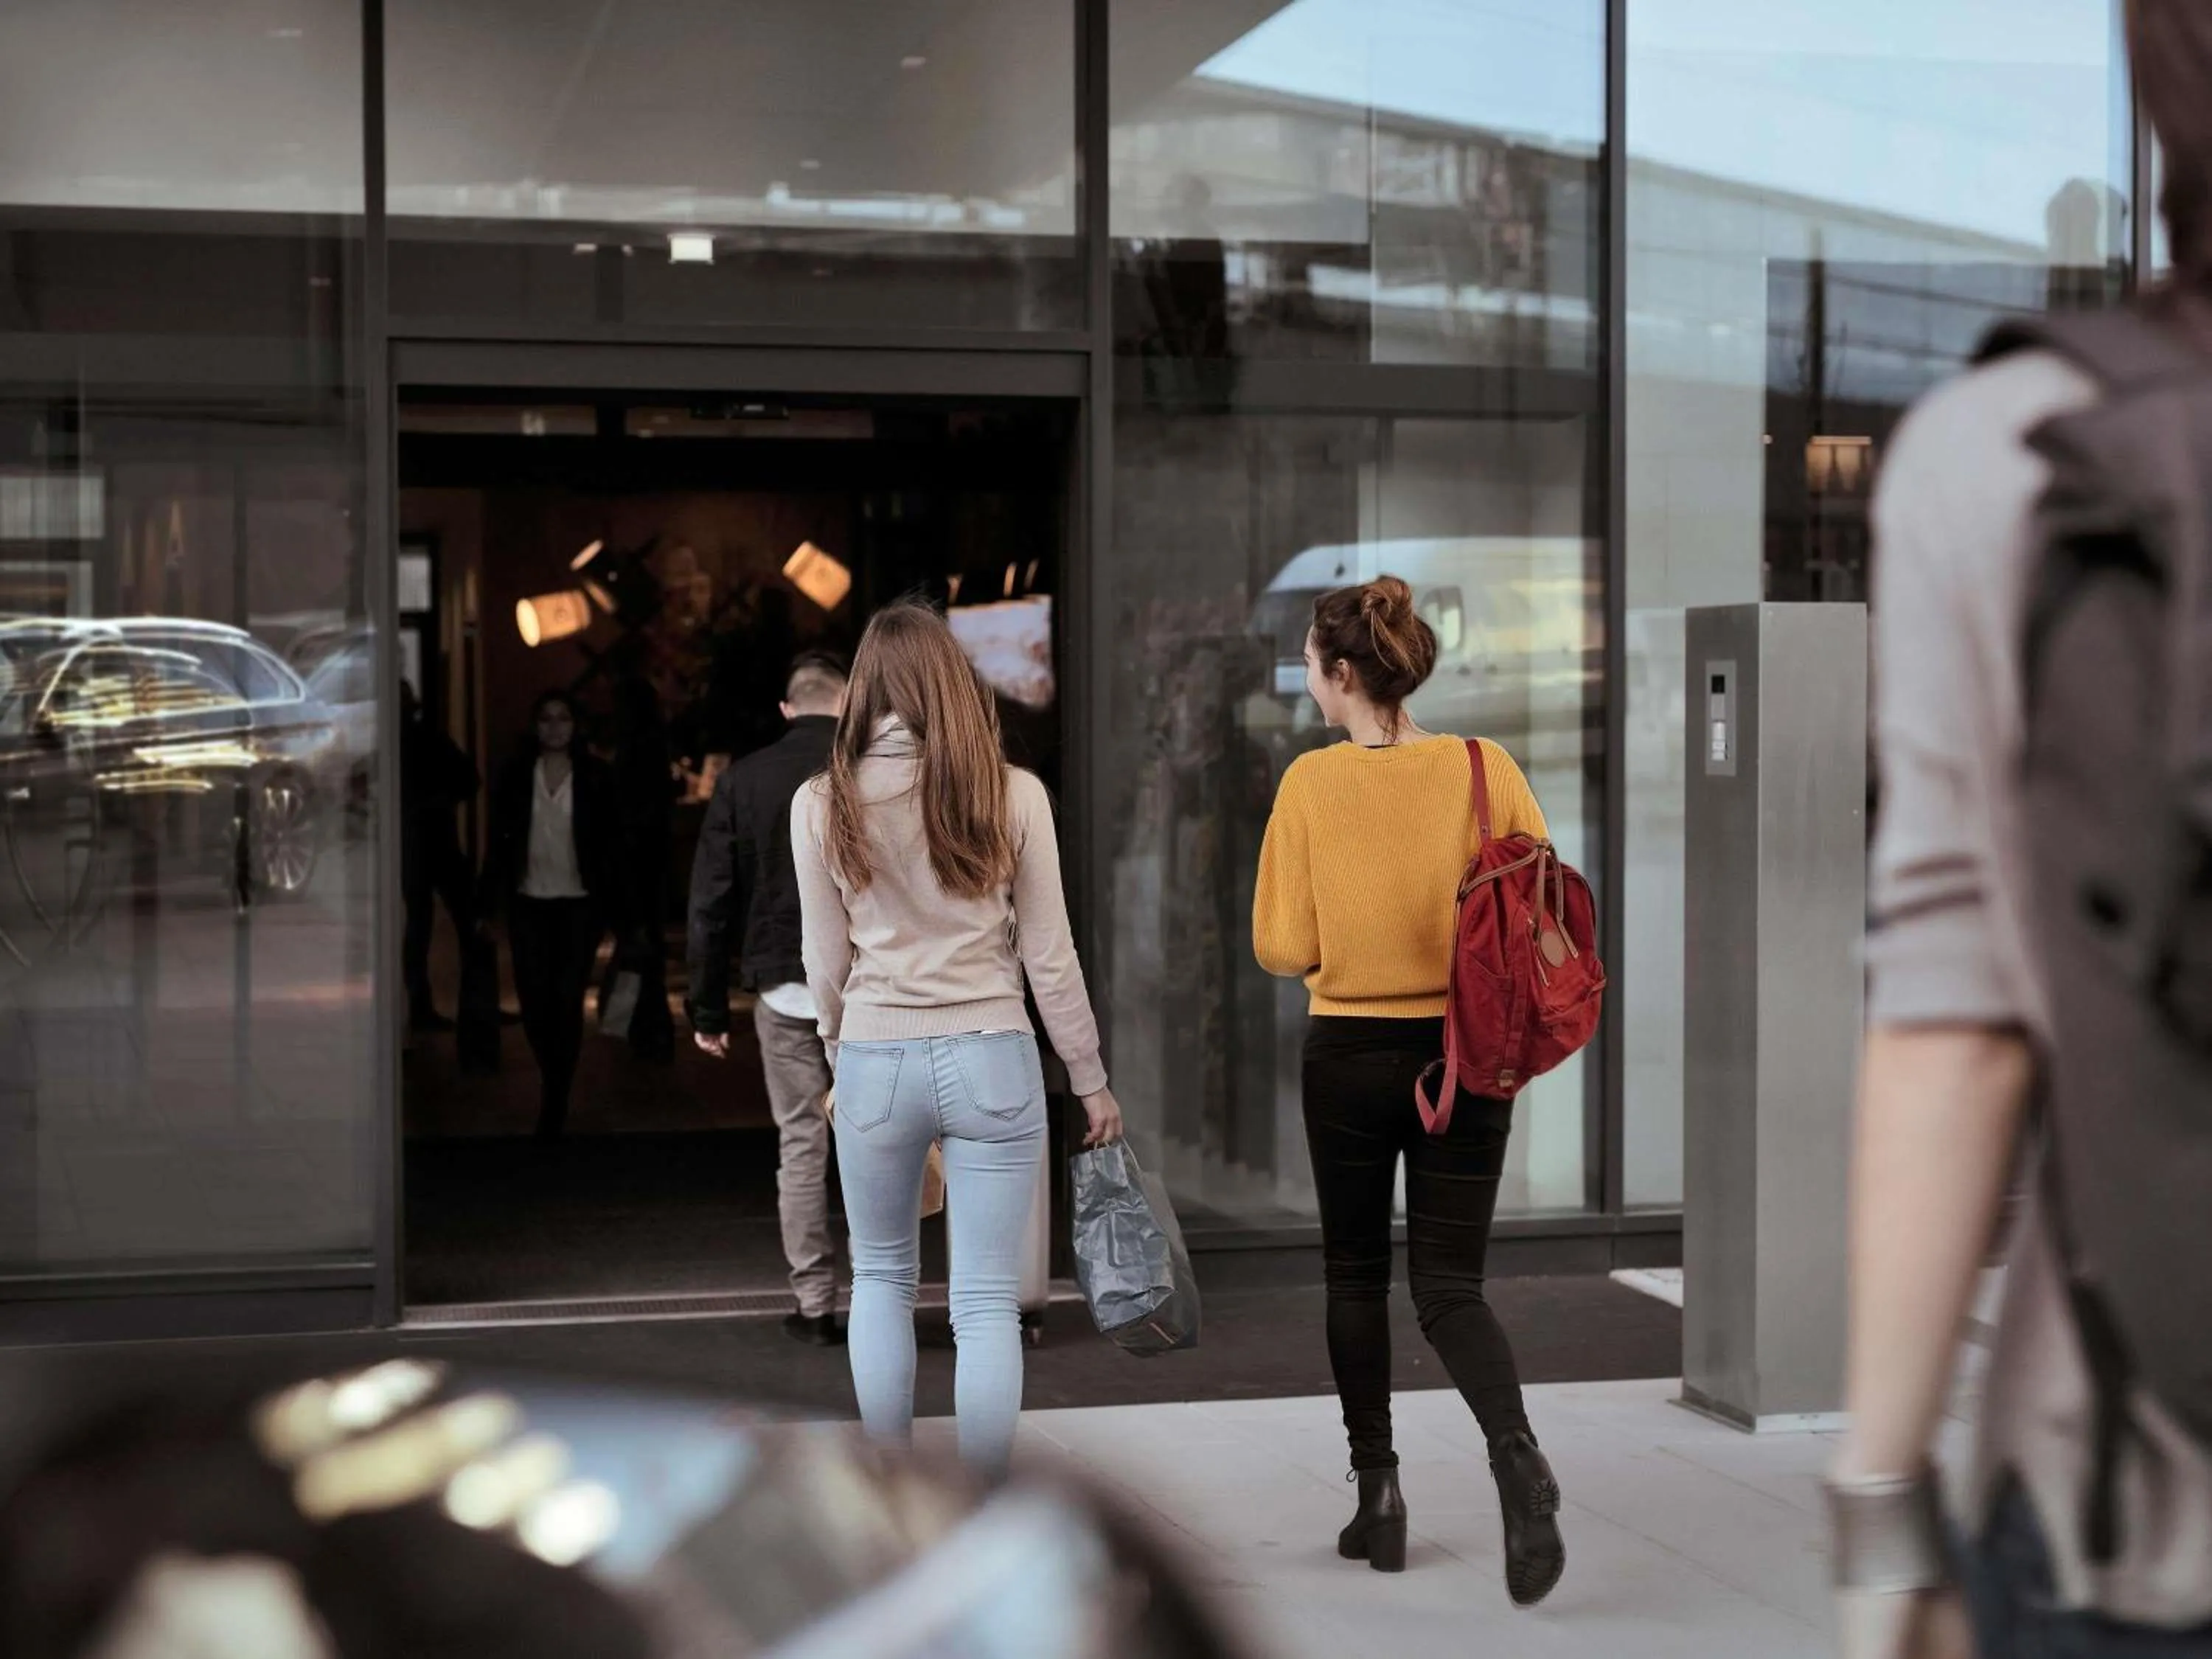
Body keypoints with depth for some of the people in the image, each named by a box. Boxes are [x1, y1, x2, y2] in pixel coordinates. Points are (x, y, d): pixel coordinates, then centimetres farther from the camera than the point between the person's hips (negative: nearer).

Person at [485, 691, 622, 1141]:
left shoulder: (593, 777, 1)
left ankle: (555, 1104, 5)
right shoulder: (516, 775, 4)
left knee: (568, 1002, -4)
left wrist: (611, 907, -2)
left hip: (578, 903, -1)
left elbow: (610, 844, 2)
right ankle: (554, 1090, 24)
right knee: (534, 1002, -1)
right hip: (529, 901, 1)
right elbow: (500, 838, 5)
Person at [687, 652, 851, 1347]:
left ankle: (815, 1304, 9)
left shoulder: (742, 780, 5)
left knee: (800, 1145, 7)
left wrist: (709, 1008, 9)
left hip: (782, 989, 2)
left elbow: (710, 903, 4)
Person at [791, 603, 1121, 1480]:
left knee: (880, 1278, 20)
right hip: (992, 1060, -1)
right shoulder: (1012, 793, -5)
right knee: (987, 1304, 4)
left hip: (876, 1062, 1)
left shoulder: (823, 804, -3)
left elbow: (825, 962, 5)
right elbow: (1049, 956, -1)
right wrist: (1091, 1079, 9)